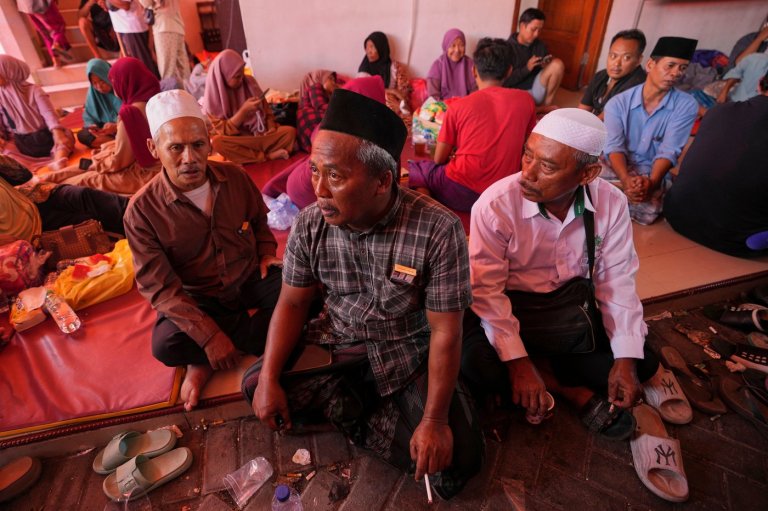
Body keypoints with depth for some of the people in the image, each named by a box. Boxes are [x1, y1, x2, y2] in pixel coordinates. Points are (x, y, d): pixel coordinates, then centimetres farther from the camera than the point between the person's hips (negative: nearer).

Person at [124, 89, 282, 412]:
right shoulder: (142, 210, -17)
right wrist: (209, 335, -27)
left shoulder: (235, 177, -8)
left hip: (250, 279, 3)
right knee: (166, 345, -31)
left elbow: (259, 220, 13)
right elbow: (159, 287, -18)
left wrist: (266, 252, -7)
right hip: (198, 297, -2)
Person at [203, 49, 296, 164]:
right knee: (217, 142, -35)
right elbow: (223, 131, -12)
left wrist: (271, 128, -9)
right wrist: (244, 110, -22)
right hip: (238, 141, -2)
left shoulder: (249, 82, 2)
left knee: (290, 131, -21)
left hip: (261, 134, 2)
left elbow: (266, 109, 10)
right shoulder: (212, 100, -7)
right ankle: (268, 155, -27)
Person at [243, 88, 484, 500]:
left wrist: (434, 421, -21)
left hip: (408, 354, -2)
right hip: (336, 345, 3)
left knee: (457, 458, -15)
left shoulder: (439, 230, -25)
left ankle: (351, 409, 4)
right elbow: (293, 303, -2)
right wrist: (269, 379, -12)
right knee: (255, 386, -10)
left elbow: (445, 332, -19)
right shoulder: (309, 225, -13)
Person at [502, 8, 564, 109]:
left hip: (535, 91, 5)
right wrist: (526, 69, -23)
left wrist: (547, 66, -11)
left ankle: (546, 103, -3)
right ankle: (542, 109, -8)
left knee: (557, 64, -15)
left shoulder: (540, 46, 4)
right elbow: (504, 81, -15)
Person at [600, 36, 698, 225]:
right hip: (617, 166, 0)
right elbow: (614, 146, -14)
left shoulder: (686, 106, -4)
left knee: (647, 212, -31)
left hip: (653, 173, 0)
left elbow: (669, 151, -13)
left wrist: (651, 182, -34)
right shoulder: (618, 103, -3)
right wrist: (626, 179, -33)